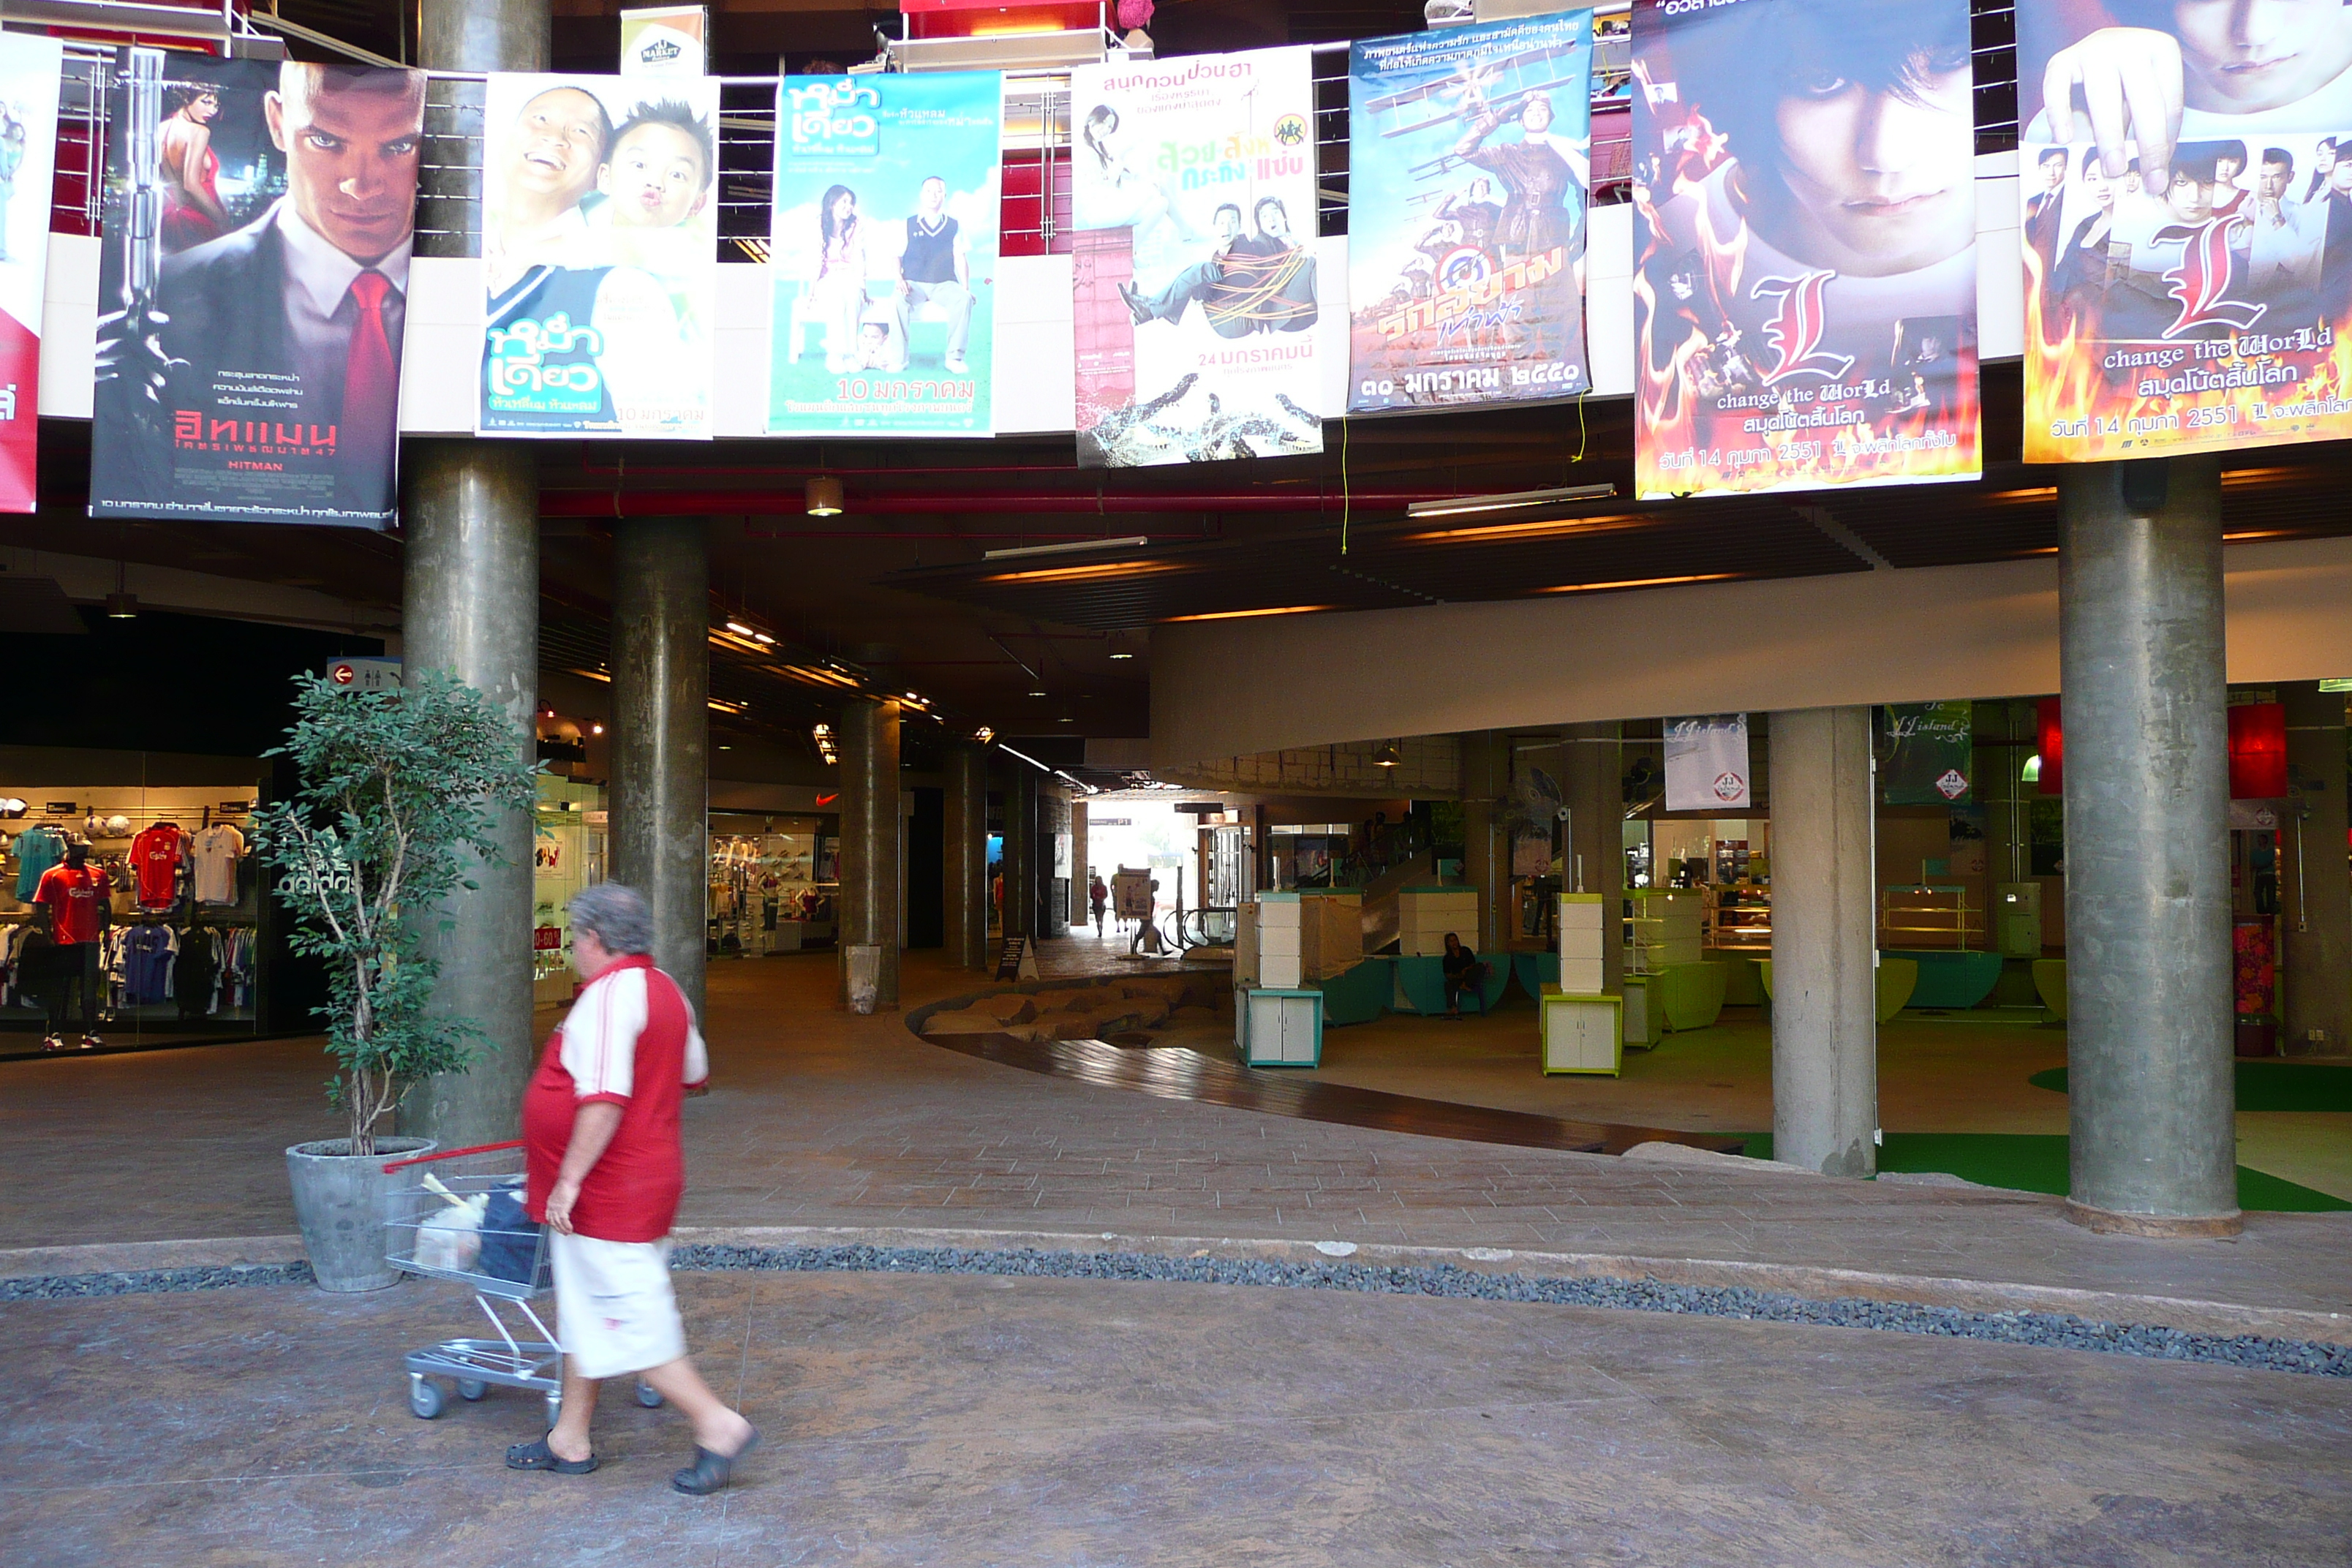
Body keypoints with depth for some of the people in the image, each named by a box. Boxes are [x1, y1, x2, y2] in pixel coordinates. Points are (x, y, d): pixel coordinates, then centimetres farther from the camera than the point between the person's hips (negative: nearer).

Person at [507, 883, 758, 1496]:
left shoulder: (609, 994, -20)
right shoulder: (665, 990, 10)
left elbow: (604, 1100, -28)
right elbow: (693, 1076, 22)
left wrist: (569, 1179, -24)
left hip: (608, 1191, -10)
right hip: (646, 1177, 10)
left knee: (633, 1323, -4)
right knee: (584, 1314, 19)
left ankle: (719, 1426, 0)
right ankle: (571, 1440, 29)